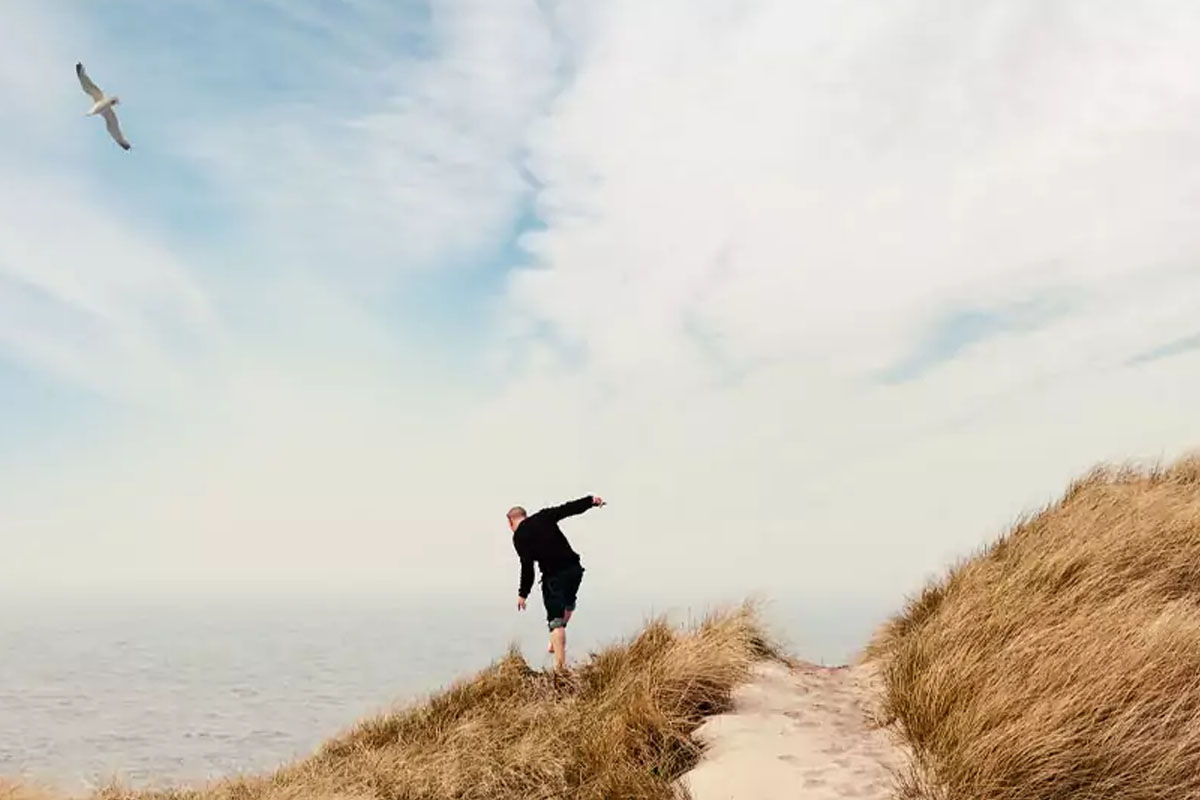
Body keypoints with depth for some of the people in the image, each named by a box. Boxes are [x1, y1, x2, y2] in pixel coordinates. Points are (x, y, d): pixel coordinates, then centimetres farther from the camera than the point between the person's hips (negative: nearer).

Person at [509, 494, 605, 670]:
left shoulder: (519, 536, -4)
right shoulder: (544, 517, 10)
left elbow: (527, 566, -10)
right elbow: (569, 508, 9)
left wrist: (523, 594, -5)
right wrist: (591, 500, 17)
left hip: (554, 576, -5)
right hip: (574, 568, 5)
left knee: (556, 621, -3)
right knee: (568, 605, 32)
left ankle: (560, 665, -10)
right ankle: (555, 643, 37)